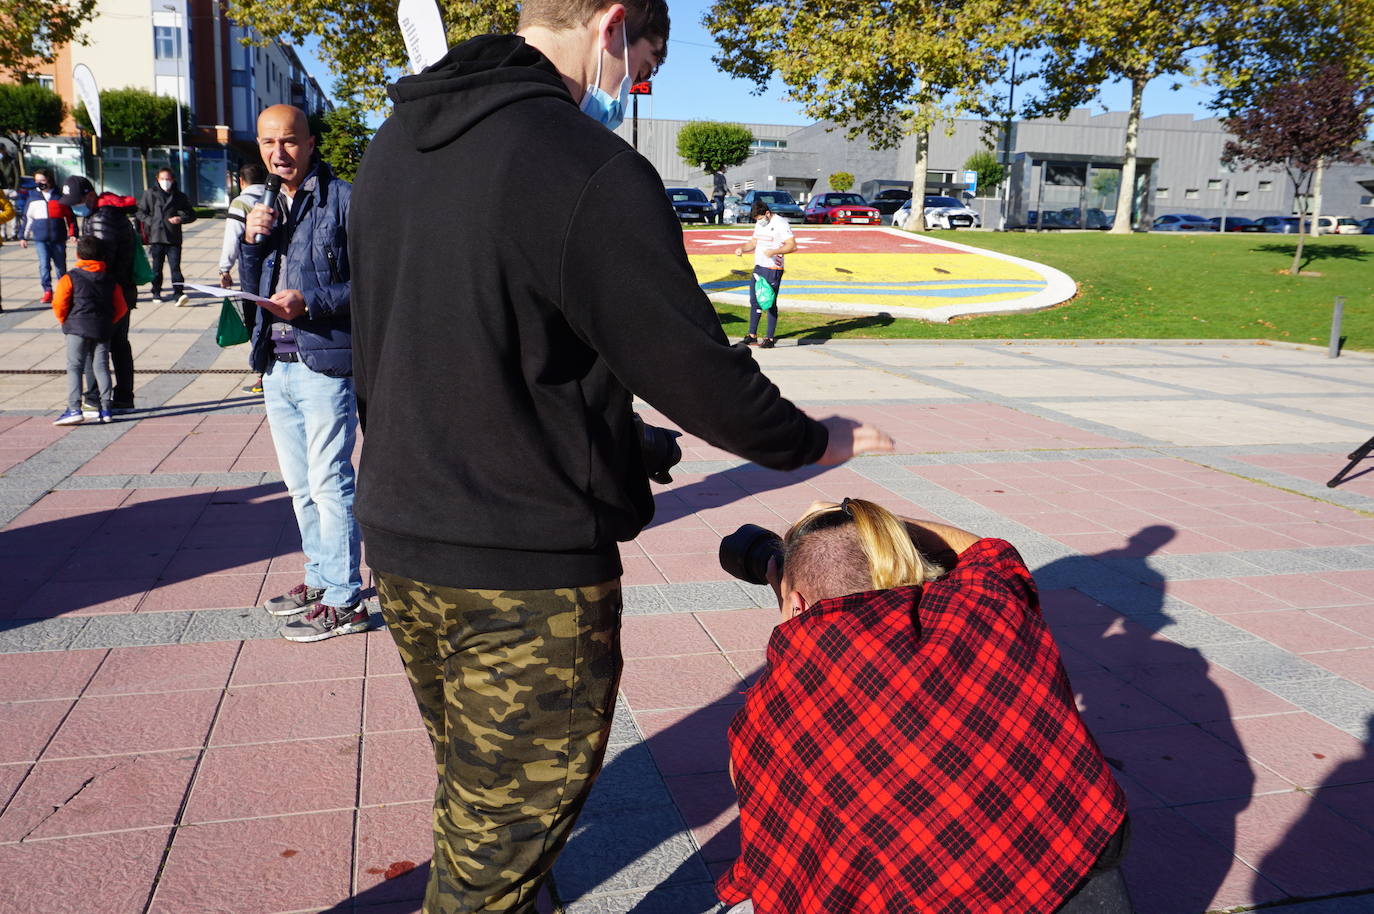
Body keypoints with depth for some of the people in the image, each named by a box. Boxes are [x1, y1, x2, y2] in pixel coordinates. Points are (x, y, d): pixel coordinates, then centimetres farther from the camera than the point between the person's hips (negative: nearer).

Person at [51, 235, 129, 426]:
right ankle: (105, 409, 6)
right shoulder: (111, 281, 9)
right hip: (103, 330, 4)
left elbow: (59, 304, -7)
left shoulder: (70, 278, -3)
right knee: (101, 367, 8)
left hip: (78, 328, -4)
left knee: (74, 367, -2)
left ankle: (74, 409, -9)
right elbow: (121, 309, 10)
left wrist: (65, 321, 9)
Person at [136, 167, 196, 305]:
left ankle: (178, 294, -17)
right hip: (156, 237, 1)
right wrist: (150, 222, -4)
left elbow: (192, 215, 11)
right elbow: (141, 212, 11)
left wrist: (181, 219, -8)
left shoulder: (180, 197, 8)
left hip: (173, 238, -1)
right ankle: (156, 293, 22)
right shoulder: (150, 194, 8)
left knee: (175, 266, -10)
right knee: (156, 267, 9)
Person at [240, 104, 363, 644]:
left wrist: (310, 303, -22)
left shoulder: (342, 200, -8)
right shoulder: (271, 206, 16)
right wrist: (252, 240, 0)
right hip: (276, 364, 8)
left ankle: (343, 601, 4)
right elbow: (251, 284, 18)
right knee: (300, 484, 16)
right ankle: (320, 578, 30)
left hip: (325, 363, -8)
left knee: (329, 483, -5)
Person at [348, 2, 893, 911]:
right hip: (529, 571, -8)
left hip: (398, 539, 8)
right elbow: (697, 369, -16)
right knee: (502, 838, 10)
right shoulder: (591, 170, -20)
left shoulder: (395, 144, 7)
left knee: (472, 788, 27)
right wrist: (814, 441, 2)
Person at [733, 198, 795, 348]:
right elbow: (754, 242, 24)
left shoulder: (780, 224, -11)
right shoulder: (759, 224, 14)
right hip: (758, 268, 8)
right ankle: (752, 335, 19)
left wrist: (774, 251, -30)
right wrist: (742, 248, 4)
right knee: (754, 301, 11)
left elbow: (792, 245, -17)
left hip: (773, 270, -8)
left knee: (770, 304, -5)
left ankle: (770, 338, 0)